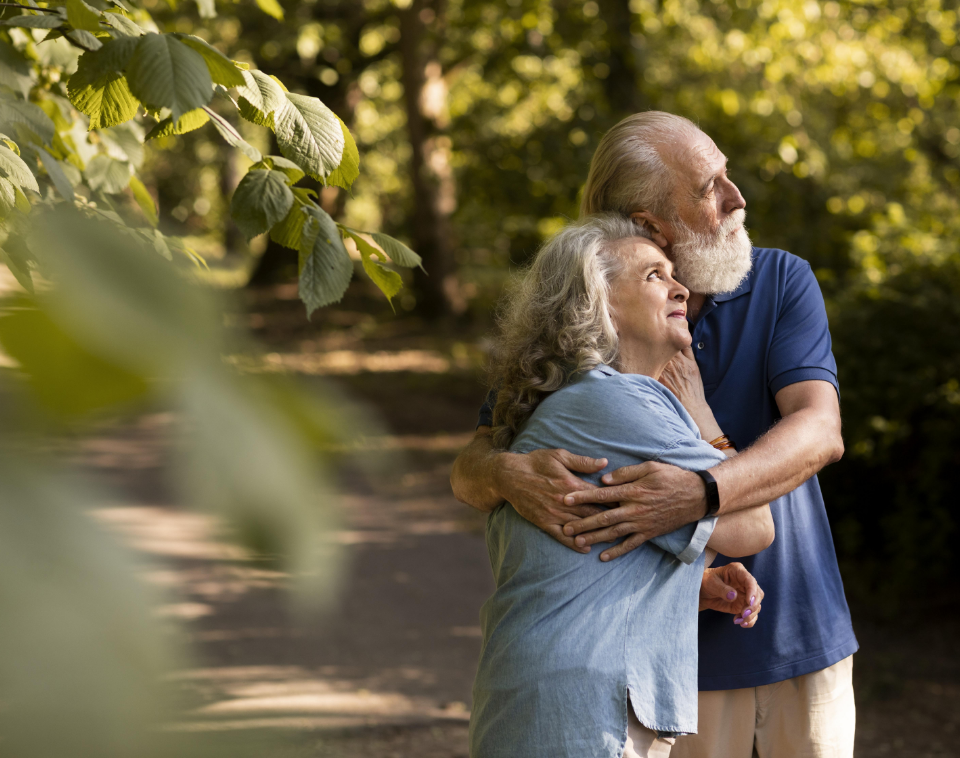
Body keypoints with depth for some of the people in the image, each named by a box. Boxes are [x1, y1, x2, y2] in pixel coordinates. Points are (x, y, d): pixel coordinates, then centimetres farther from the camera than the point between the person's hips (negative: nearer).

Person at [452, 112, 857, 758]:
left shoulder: (782, 282, -5)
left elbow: (820, 431, -20)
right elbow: (470, 468, -9)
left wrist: (700, 494, -38)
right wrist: (513, 475, -36)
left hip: (799, 632, 1)